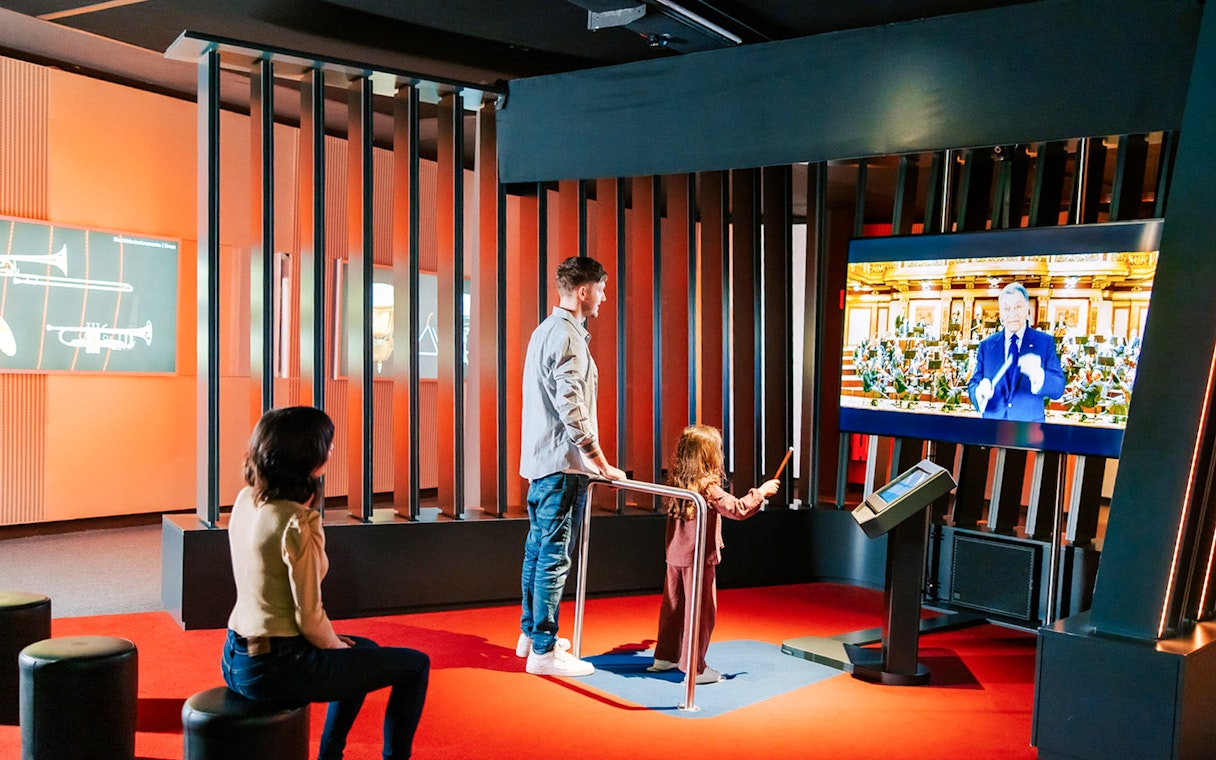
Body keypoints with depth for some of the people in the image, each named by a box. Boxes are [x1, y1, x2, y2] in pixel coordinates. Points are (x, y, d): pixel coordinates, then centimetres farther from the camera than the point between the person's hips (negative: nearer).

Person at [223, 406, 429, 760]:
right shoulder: (298, 523, -24)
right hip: (278, 667, -9)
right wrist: (336, 645, -3)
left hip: (237, 657, 9)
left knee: (366, 649, 32)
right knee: (415, 665, 4)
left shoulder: (246, 499, 0)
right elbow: (310, 620, -19)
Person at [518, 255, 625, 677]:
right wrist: (602, 465, -15)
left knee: (538, 549, 16)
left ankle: (531, 633, 27)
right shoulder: (567, 336, -15)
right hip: (561, 462, -10)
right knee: (554, 556, -6)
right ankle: (544, 650, 0)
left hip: (539, 459, 10)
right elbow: (572, 410, -21)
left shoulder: (545, 330, 16)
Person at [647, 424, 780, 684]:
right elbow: (738, 509, -21)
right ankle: (694, 668, 9)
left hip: (675, 556, 7)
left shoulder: (677, 484, 2)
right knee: (701, 611, 3)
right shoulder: (709, 489, -18)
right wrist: (761, 491, -8)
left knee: (673, 605, 18)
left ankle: (665, 656, 31)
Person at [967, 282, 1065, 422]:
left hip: (1030, 425, -2)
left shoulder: (1045, 342, 1)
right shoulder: (986, 345, 7)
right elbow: (973, 384, 3)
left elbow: (1058, 389, -6)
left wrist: (1037, 374, -25)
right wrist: (980, 392, -19)